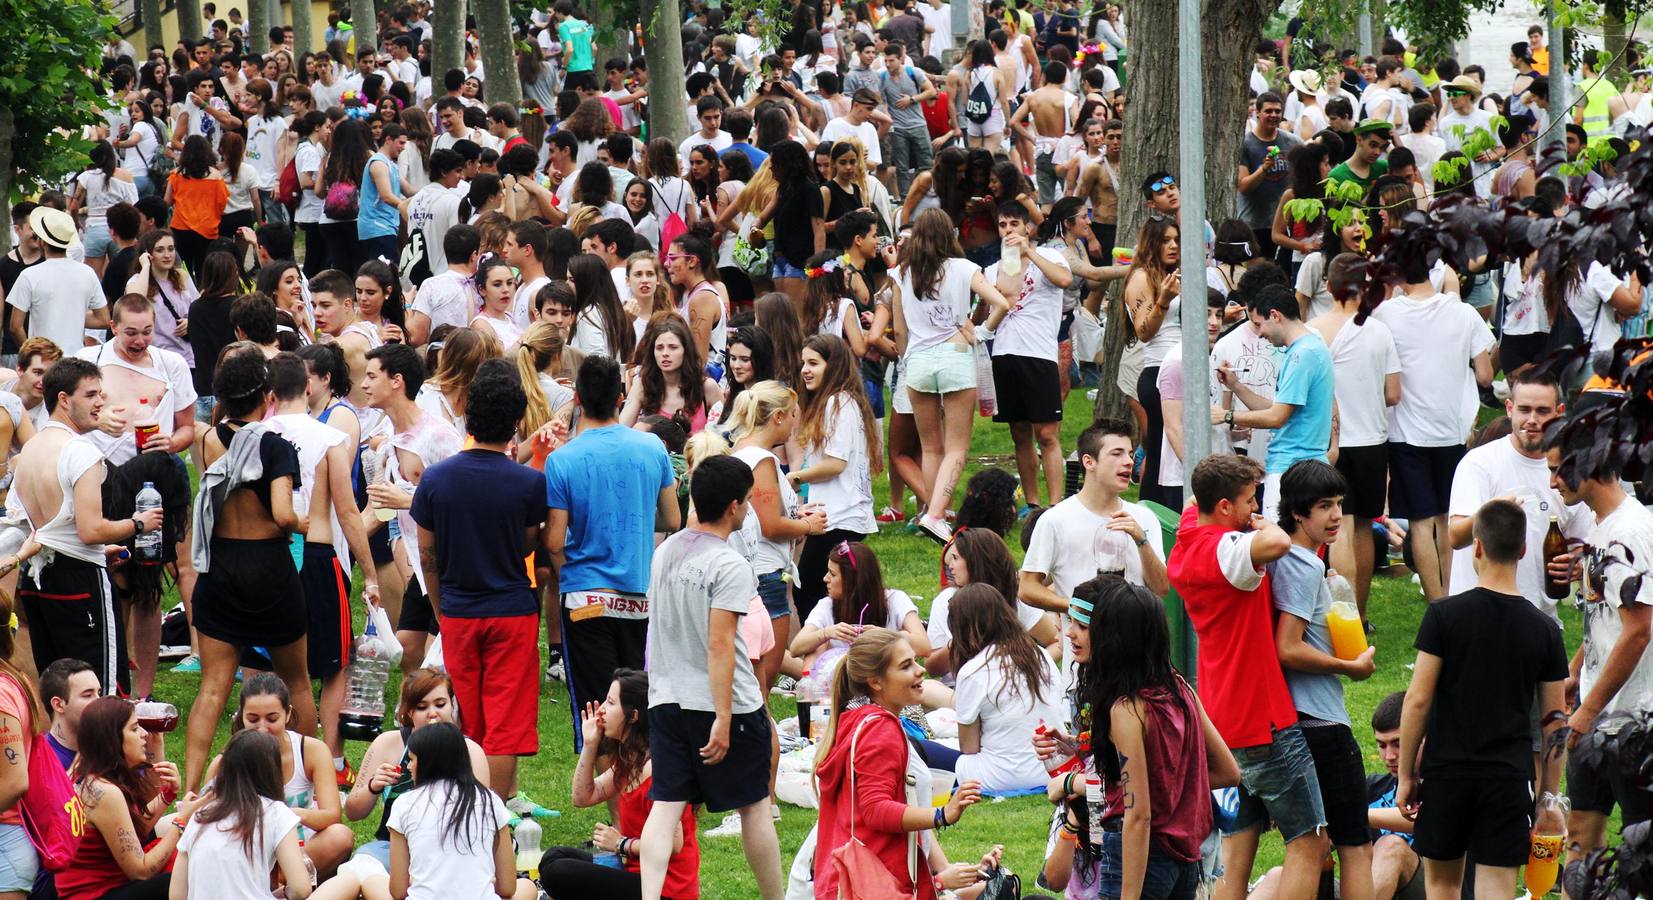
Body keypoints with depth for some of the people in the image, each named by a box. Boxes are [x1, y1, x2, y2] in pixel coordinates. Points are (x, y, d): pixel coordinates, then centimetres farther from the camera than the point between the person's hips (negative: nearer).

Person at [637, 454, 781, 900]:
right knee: (755, 804, 10)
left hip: (666, 698, 6)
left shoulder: (665, 552, 8)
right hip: (722, 702, -6)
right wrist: (724, 718, -21)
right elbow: (719, 645, -21)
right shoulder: (729, 566, -15)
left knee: (666, 805, 0)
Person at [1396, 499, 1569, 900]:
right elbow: (1555, 720, 5)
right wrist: (1549, 791, 14)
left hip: (1447, 769, -1)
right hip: (1510, 776, 1)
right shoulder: (1544, 630, 2)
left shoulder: (1444, 615, -6)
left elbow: (1417, 700, -6)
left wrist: (1406, 773, 3)